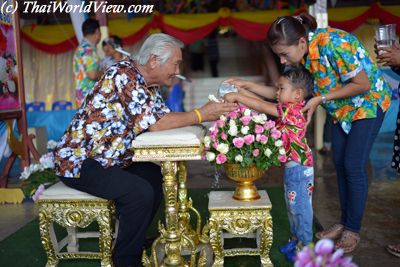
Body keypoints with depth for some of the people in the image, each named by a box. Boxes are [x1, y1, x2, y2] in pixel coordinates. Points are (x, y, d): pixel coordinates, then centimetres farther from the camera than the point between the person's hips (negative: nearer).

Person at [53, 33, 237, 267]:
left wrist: (210, 111, -3)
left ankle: (134, 241, 21)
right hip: (78, 160, -10)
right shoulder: (124, 74, -22)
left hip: (105, 159, 10)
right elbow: (155, 123, -27)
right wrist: (201, 115, -19)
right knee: (139, 192, -22)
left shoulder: (147, 83, 7)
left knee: (156, 177, 9)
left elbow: (166, 116, 5)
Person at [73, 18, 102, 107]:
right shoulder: (88, 49, -13)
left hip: (83, 94, 10)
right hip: (88, 95, -10)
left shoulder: (82, 47, 17)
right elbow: (92, 74, -21)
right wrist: (102, 73, -3)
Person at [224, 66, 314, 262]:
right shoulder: (288, 109, 7)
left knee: (300, 206, 2)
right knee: (292, 205, 20)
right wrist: (241, 89, 3)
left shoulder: (292, 110, -22)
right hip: (291, 165, 10)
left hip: (299, 167, -10)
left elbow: (261, 107, -27)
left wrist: (237, 96, -23)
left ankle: (305, 244, 15)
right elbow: (263, 104, 8)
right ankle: (295, 237, 35)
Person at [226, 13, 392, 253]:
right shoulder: (301, 57, -10)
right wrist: (248, 86, -14)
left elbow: (362, 84, -27)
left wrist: (320, 99, -26)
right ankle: (344, 222, 22)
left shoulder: (332, 44, -33)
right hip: (342, 107, 7)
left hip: (369, 101, -7)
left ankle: (353, 230, 7)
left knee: (354, 166, -7)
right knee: (340, 162, 8)